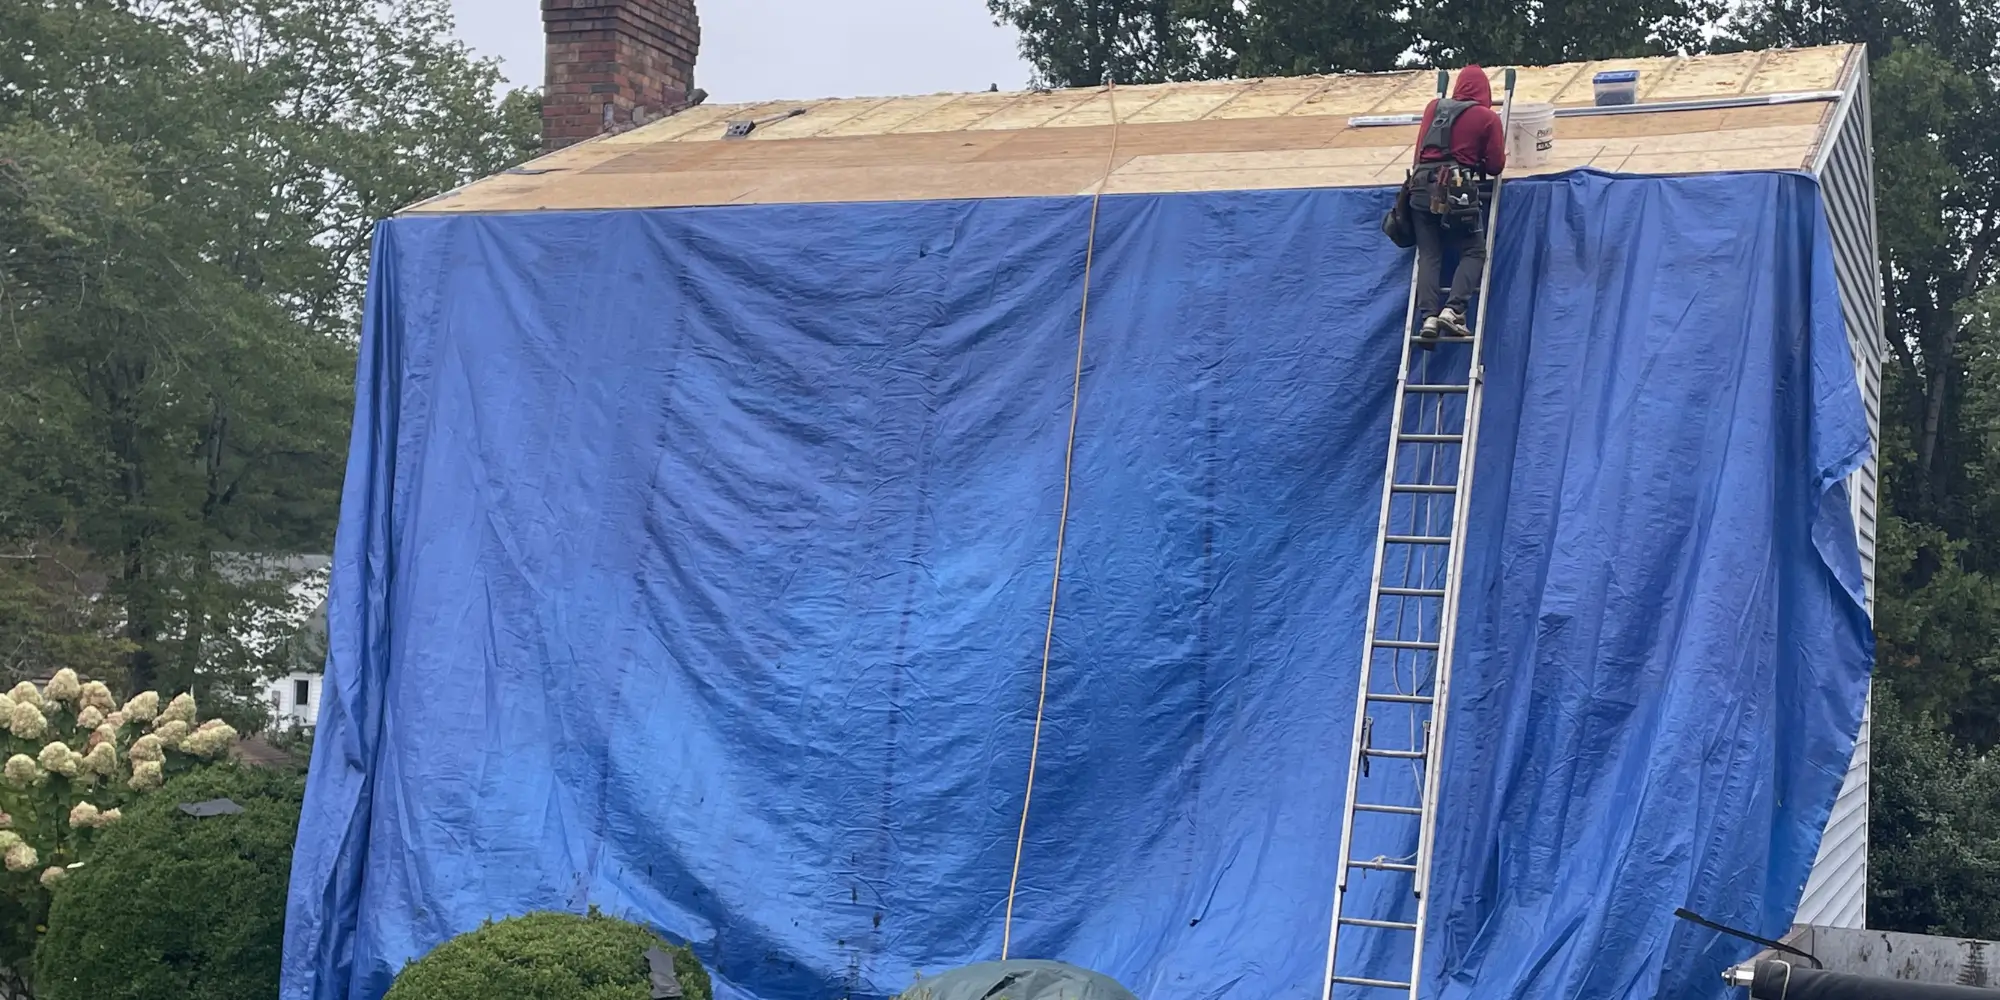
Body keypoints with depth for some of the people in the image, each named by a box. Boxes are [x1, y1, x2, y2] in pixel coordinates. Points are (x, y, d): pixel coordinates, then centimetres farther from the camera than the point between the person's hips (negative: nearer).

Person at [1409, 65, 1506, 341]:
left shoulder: (1433, 108, 14)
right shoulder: (1488, 118, 5)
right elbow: (1496, 165, 8)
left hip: (1422, 187, 4)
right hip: (1457, 189, -3)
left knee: (1429, 255, 5)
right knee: (1474, 252, 4)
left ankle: (1428, 316, -12)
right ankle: (1453, 310, -16)